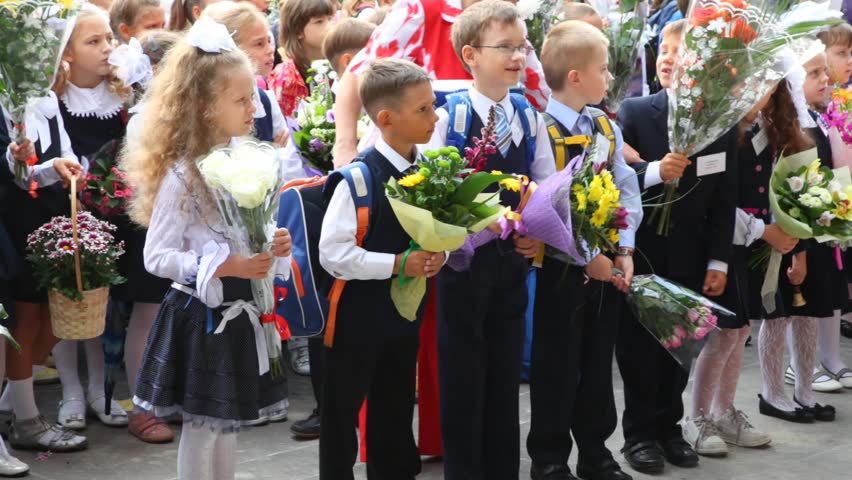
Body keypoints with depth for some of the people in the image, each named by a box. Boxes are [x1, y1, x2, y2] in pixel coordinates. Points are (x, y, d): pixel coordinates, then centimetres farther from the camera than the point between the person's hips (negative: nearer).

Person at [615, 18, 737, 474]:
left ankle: (668, 426, 27)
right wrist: (654, 171, -27)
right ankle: (639, 432, 19)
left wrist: (718, 261, -1)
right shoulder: (634, 111, -5)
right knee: (639, 346, 7)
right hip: (641, 252, -2)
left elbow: (724, 199, 1)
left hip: (690, 257, 2)